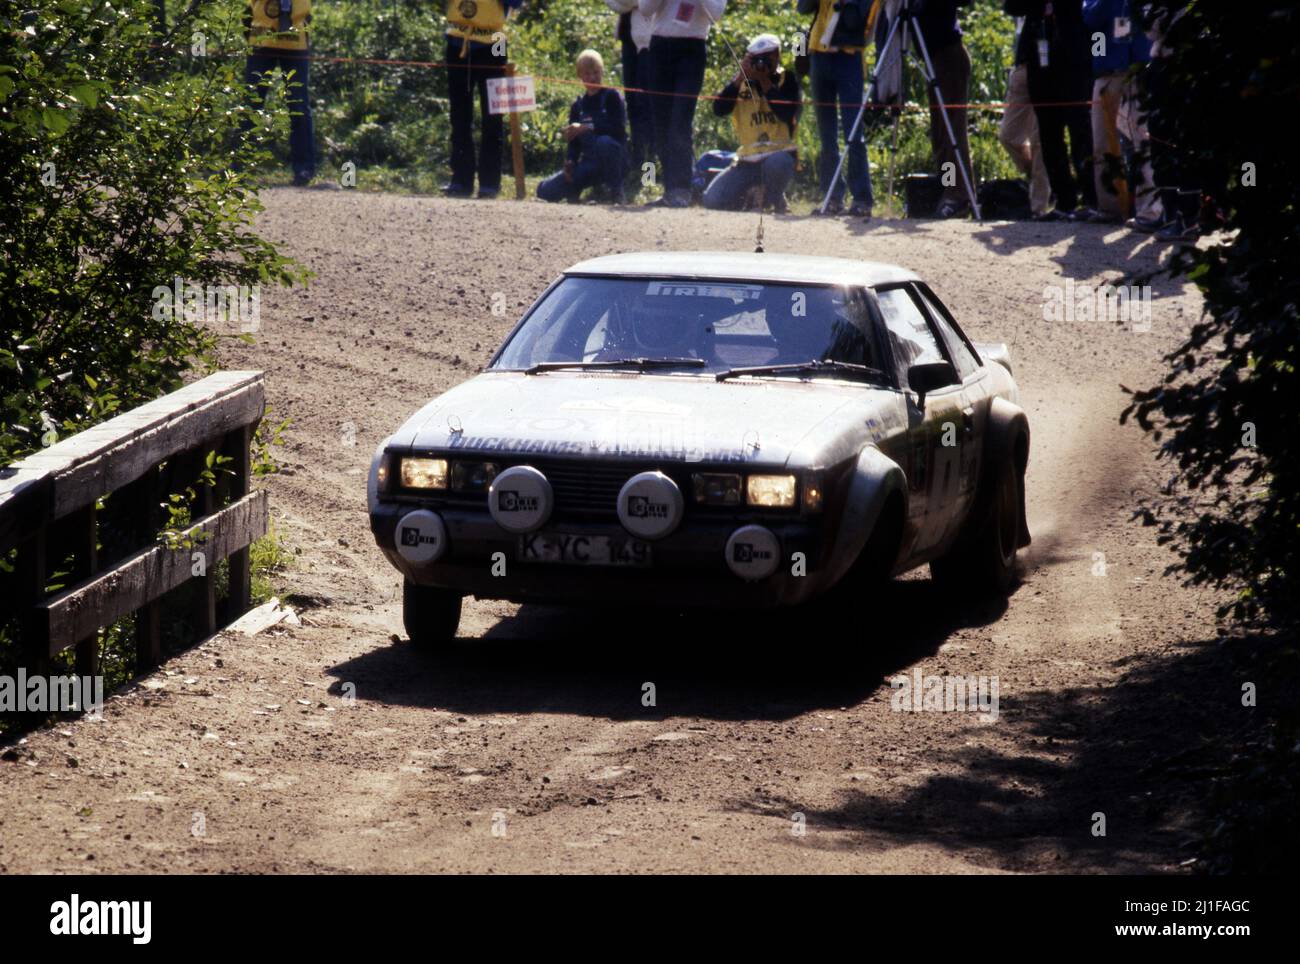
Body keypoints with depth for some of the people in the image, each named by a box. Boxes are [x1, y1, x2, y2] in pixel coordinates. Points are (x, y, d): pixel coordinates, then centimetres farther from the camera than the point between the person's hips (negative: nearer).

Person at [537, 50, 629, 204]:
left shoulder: (611, 97, -3)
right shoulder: (578, 106, 11)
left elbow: (619, 128, -17)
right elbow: (574, 141, 10)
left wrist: (587, 127, -26)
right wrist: (570, 162, -10)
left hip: (614, 161, -4)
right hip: (589, 164, 4)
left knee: (604, 142, -40)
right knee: (545, 191, -14)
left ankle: (616, 191, -20)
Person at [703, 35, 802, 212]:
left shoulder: (787, 80, 1)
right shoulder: (741, 82, 9)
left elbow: (787, 114, -15)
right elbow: (719, 110, -6)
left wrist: (765, 81, -15)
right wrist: (740, 78, -13)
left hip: (780, 153, -3)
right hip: (747, 160, 3)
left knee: (775, 163, -41)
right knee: (713, 200, -16)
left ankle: (775, 200, -7)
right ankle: (745, 196, 18)